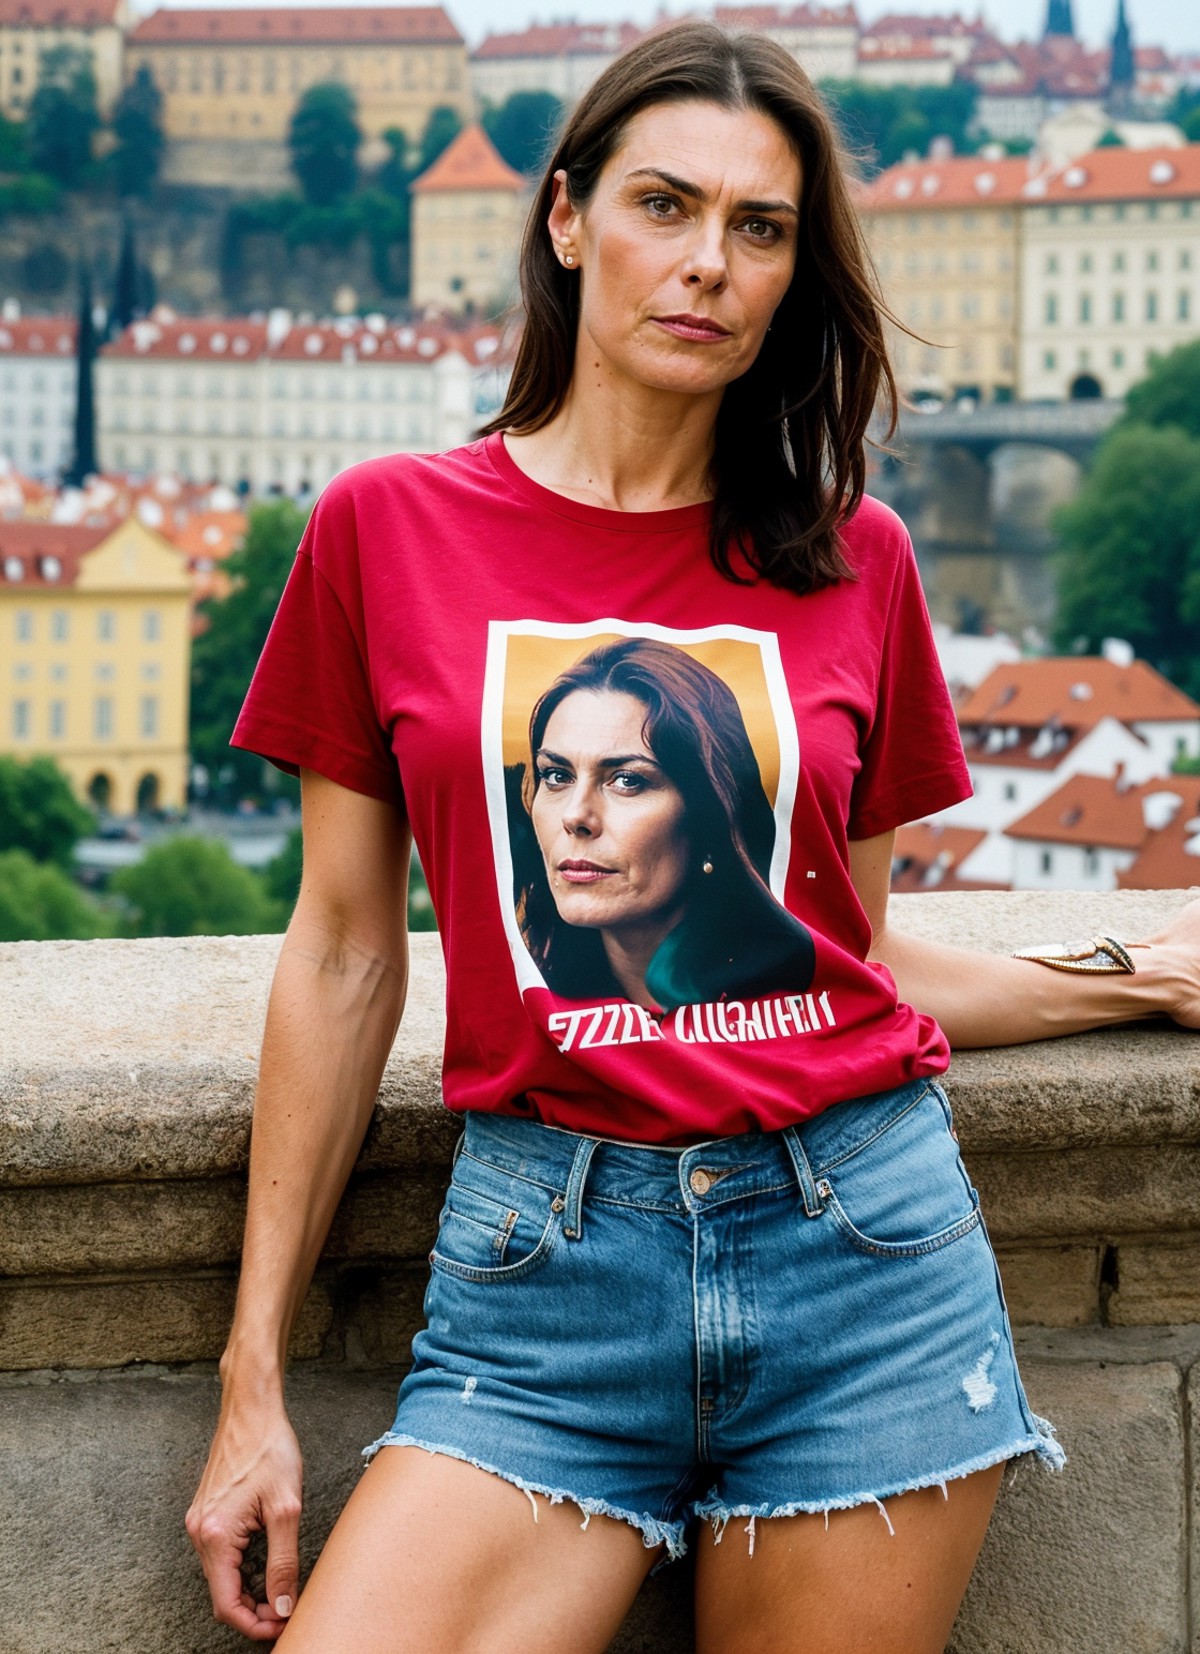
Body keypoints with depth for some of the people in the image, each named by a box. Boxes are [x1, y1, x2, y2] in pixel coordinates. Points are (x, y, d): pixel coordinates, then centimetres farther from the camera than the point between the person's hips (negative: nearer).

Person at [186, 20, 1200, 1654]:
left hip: (858, 1242, 1)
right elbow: (346, 955, 6)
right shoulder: (390, 528, 3)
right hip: (547, 1264, -1)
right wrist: (255, 1378, 5)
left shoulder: (851, 557, 6)